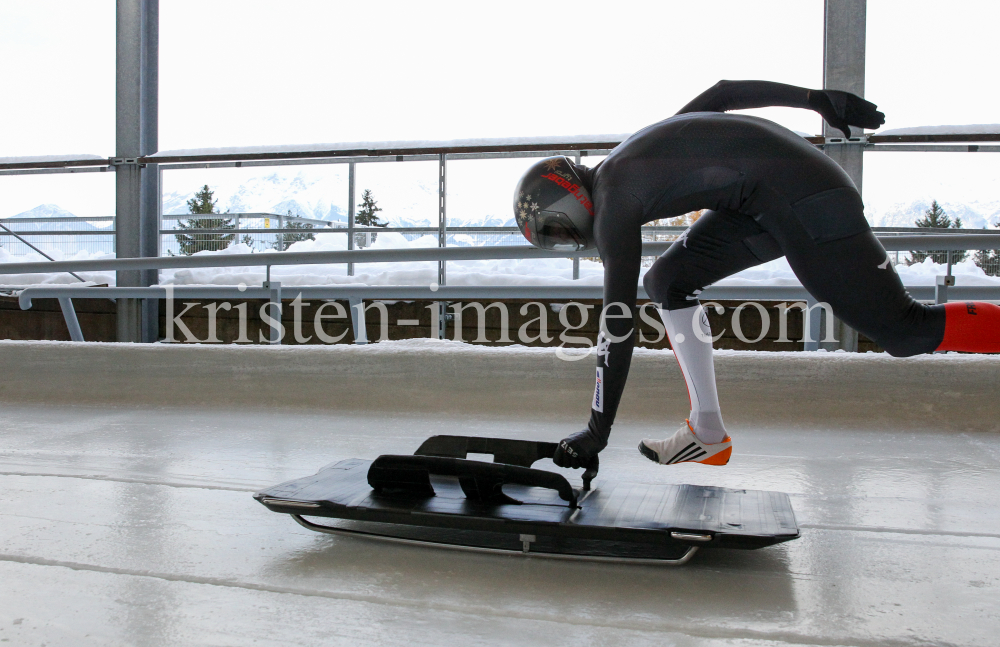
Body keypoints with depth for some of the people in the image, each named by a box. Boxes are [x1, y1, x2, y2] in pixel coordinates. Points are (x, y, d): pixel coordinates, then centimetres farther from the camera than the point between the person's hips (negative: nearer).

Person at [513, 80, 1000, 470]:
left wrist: (597, 431, -8)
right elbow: (722, 92, 19)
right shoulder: (628, 159, 13)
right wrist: (820, 99, 22)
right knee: (668, 281, 8)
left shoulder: (611, 203, -12)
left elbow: (618, 322, -14)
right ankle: (708, 433, 10)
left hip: (799, 198, -10)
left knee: (902, 330, -6)